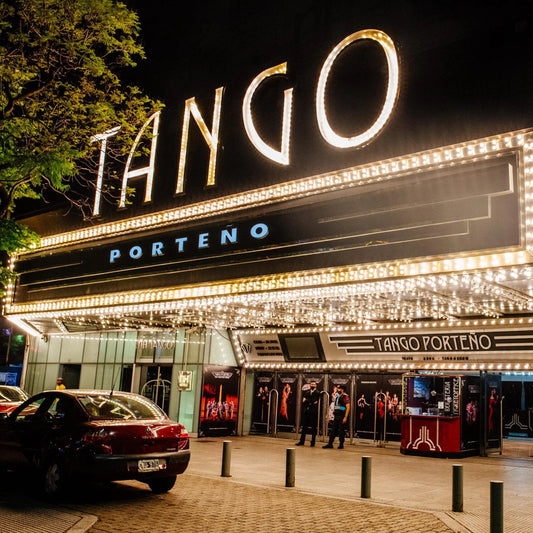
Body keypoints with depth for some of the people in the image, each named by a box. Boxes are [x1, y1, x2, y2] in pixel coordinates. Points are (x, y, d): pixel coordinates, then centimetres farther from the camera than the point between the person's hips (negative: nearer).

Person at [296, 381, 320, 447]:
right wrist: (311, 402, -11)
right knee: (304, 427, 7)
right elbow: (303, 400, 2)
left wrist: (306, 400, -7)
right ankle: (302, 441, 12)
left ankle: (312, 442, 8)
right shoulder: (306, 392, 13)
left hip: (313, 412, -4)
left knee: (313, 428, 1)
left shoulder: (317, 393, 0)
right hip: (306, 412, 4)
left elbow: (315, 401, -14)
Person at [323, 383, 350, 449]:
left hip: (342, 416, -8)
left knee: (341, 431, -1)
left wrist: (345, 417, -19)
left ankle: (341, 444, 9)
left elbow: (348, 407, -14)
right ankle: (330, 444, 6)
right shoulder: (337, 396, 17)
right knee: (333, 430, 5)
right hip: (336, 416, 8)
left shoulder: (345, 396, -9)